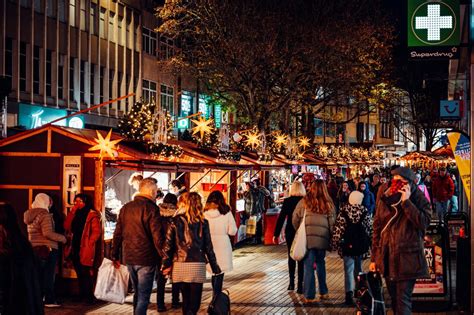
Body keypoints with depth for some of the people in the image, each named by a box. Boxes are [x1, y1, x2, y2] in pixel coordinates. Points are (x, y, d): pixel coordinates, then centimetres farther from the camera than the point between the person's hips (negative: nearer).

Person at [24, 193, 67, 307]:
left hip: (34, 248, 8)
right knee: (48, 274, -2)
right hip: (47, 248, -8)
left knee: (38, 275, 13)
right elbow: (48, 233, -22)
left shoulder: (30, 215, 13)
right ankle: (49, 300, 0)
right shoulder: (45, 214, -13)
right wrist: (62, 238, -12)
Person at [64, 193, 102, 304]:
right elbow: (67, 227, 4)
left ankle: (89, 297, 2)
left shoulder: (93, 215, -8)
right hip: (76, 249, 7)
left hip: (86, 250, -7)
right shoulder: (76, 214, 14)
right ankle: (82, 296, 21)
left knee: (87, 273, -4)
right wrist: (72, 212, -2)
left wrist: (88, 244, -14)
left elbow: (96, 232, -13)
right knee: (80, 274, 13)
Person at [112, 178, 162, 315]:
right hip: (146, 259, -7)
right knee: (143, 296, -2)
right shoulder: (151, 209, -12)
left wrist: (115, 256, 19)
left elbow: (117, 234, 13)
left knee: (137, 293, 21)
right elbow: (157, 237, -16)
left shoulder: (126, 208, 9)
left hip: (129, 258, 7)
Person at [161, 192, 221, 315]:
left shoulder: (175, 222, 0)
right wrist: (215, 267, 10)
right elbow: (208, 247, 1)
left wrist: (166, 265, 6)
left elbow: (167, 246, -2)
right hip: (197, 265, -2)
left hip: (179, 266, 2)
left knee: (186, 300, 16)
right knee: (194, 302, 1)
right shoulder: (203, 223, 0)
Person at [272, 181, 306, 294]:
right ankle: (300, 284, -3)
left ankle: (291, 282, 18)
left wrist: (276, 234, -1)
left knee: (291, 256, 17)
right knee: (301, 258, 3)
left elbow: (281, 218, -6)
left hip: (290, 232, 1)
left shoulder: (287, 201, -5)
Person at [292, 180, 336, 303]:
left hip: (307, 237, -2)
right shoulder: (328, 204, 3)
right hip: (323, 238, 2)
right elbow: (332, 223, 3)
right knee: (320, 263, 20)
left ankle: (309, 296, 2)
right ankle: (323, 292, 24)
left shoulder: (304, 202, -1)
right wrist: (330, 239, 12)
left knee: (309, 266, 2)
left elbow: (295, 220, 1)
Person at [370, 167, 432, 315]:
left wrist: (406, 202, -20)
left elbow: (423, 223, -21)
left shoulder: (420, 200, -3)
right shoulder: (385, 200, 7)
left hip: (407, 258, -5)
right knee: (394, 300, 14)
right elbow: (377, 229, 12)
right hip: (387, 258, 5)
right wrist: (374, 258, 11)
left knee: (403, 301, -9)